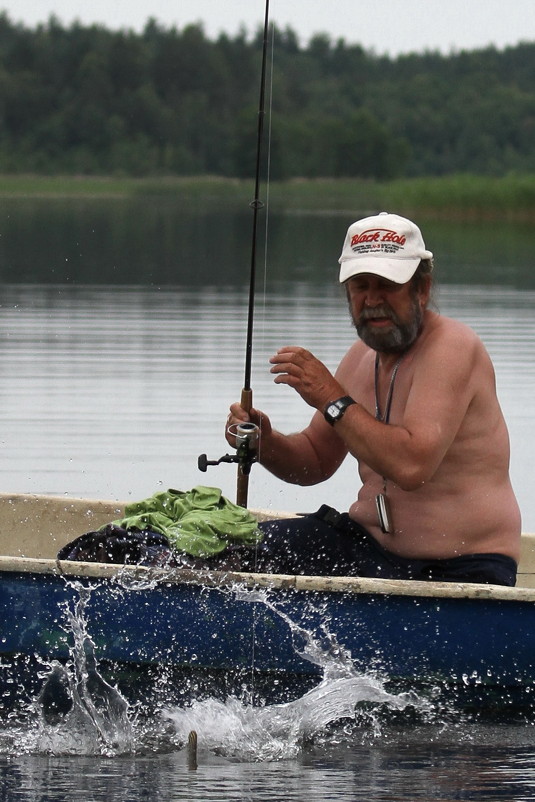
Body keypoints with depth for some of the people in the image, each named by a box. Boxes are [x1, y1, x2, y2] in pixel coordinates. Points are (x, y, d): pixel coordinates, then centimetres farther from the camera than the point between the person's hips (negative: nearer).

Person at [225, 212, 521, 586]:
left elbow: (412, 465, -28)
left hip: (459, 570, -8)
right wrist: (265, 443, -1)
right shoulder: (362, 356, 12)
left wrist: (332, 399, -22)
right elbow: (316, 462, 20)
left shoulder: (452, 348, -15)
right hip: (372, 546, 8)